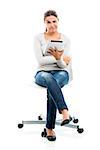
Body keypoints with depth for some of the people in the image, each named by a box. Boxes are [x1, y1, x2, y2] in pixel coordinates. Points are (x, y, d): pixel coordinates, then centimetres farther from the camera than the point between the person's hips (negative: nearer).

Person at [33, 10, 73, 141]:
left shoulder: (65, 39, 3)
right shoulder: (38, 38, 2)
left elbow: (64, 65, -4)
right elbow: (40, 61, -9)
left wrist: (58, 58, -26)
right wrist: (59, 58, -17)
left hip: (61, 73, 0)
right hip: (43, 73, 0)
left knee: (52, 86, -36)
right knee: (49, 79, -40)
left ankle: (50, 127, -30)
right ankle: (64, 111, -48)